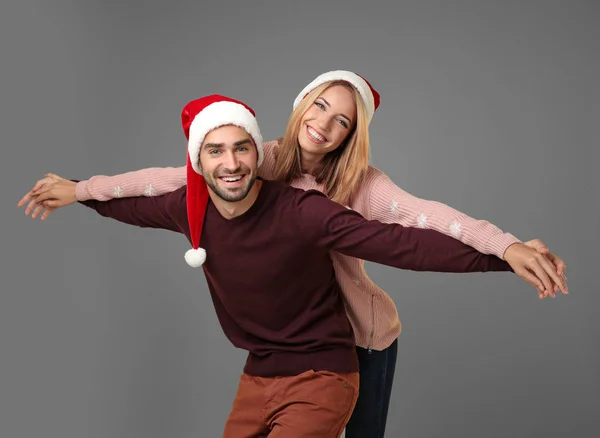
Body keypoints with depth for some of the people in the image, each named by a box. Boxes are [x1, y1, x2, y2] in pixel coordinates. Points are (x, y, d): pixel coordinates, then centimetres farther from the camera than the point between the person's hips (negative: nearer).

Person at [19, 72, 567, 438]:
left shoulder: (360, 183, -20)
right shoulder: (267, 163, -12)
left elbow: (425, 214, -35)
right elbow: (179, 177, -12)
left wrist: (506, 245, -52)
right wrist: (80, 190, -15)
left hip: (366, 337, -2)